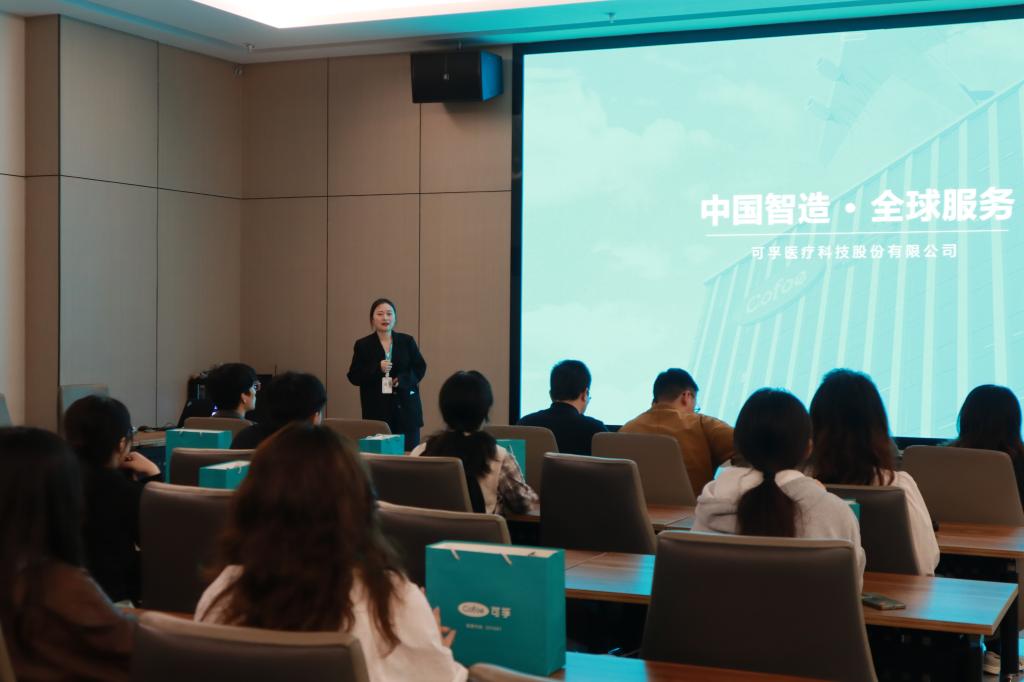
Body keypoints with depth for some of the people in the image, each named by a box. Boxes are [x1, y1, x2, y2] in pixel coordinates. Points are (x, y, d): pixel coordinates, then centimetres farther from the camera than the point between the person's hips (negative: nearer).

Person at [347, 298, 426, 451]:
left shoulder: (407, 341, 7)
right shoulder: (362, 345, 3)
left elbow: (420, 368, 7)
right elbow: (354, 377, 1)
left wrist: (402, 379, -12)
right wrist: (377, 369, -16)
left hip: (406, 407, 2)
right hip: (377, 410, -1)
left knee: (409, 451, 1)